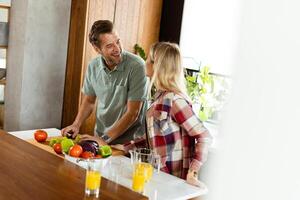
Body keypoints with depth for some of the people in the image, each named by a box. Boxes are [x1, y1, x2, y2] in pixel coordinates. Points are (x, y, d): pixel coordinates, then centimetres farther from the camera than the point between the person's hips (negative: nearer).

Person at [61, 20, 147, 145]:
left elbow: (132, 113, -14)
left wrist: (105, 139, -15)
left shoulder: (136, 66, -15)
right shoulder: (93, 66, 2)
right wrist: (76, 124, 1)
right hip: (100, 138, 4)